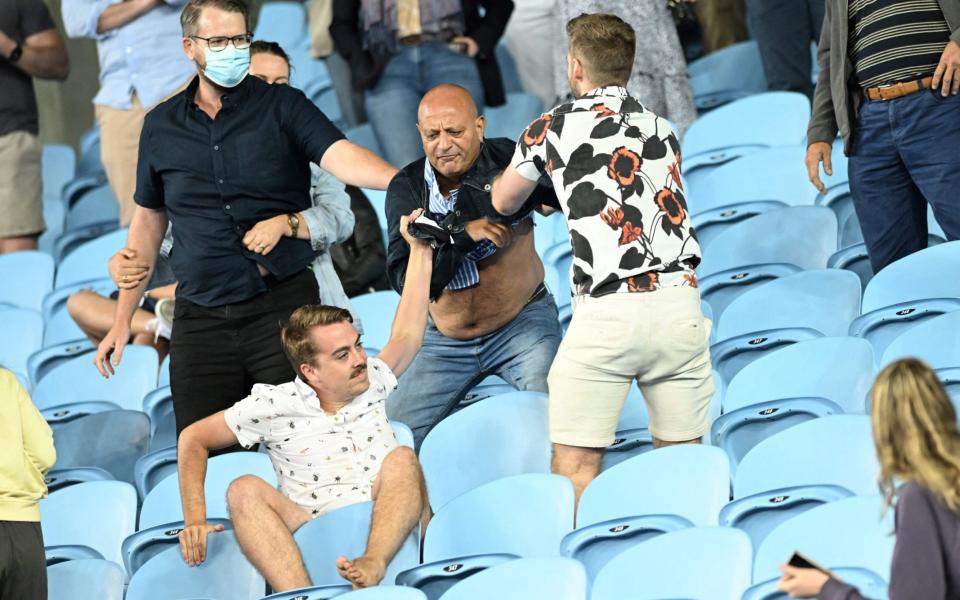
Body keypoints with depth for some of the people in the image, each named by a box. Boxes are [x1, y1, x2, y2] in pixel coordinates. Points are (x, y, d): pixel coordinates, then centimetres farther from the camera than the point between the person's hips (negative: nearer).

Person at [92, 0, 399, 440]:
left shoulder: (282, 107, 0)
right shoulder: (161, 126, 10)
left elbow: (341, 156, -16)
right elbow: (148, 221, 18)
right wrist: (122, 320, 16)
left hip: (282, 304, -2)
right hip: (200, 317, 2)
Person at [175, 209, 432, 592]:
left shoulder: (370, 387, 18)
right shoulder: (276, 406, 8)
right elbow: (194, 440, 11)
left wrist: (420, 250, 18)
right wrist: (195, 520, 0)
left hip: (390, 531, 2)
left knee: (402, 460, -24)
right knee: (245, 491, -25)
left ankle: (372, 567, -52)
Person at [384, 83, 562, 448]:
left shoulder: (507, 159, -14)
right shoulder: (407, 189, -9)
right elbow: (405, 279, -17)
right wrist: (462, 234, -29)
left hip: (523, 322, -2)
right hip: (447, 340, 3)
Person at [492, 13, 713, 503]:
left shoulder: (554, 127, 8)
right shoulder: (661, 130, 19)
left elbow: (503, 203, 23)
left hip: (607, 312, -4)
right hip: (679, 302, 4)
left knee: (575, 467, -3)